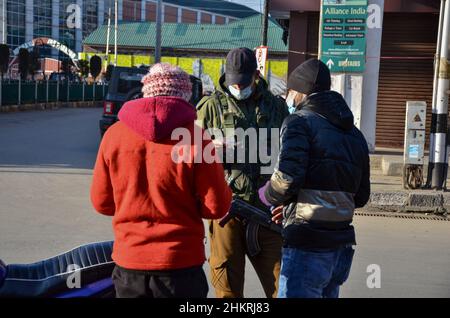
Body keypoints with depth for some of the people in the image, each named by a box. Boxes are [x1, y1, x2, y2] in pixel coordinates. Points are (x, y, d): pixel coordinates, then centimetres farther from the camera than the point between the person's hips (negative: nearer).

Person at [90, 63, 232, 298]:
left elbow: (101, 203, 4)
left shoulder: (114, 134, -4)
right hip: (181, 264, -2)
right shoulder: (194, 137, -12)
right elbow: (217, 206, -10)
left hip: (128, 263, 3)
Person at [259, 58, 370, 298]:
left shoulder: (300, 121, -6)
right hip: (341, 246, 8)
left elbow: (287, 178, -21)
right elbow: (361, 196, 17)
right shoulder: (354, 133, 17)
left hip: (307, 245, -8)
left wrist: (266, 195, 1)